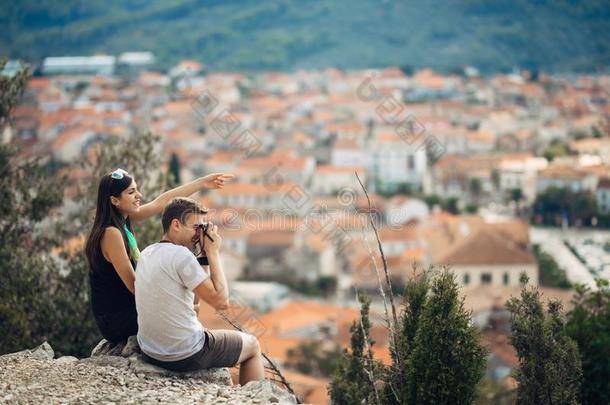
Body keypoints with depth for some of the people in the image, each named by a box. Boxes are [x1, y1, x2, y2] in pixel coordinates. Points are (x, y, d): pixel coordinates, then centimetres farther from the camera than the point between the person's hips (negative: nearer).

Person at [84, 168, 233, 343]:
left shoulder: (122, 220, 2)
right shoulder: (111, 233, -24)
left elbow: (161, 202, 7)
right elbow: (133, 285, -22)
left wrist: (202, 182, 7)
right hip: (115, 320, -9)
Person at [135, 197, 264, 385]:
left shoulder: (147, 254, 6)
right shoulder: (180, 254, -20)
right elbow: (221, 300, -20)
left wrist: (205, 256, 7)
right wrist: (213, 253, -12)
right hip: (184, 357, -8)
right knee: (252, 345, 15)